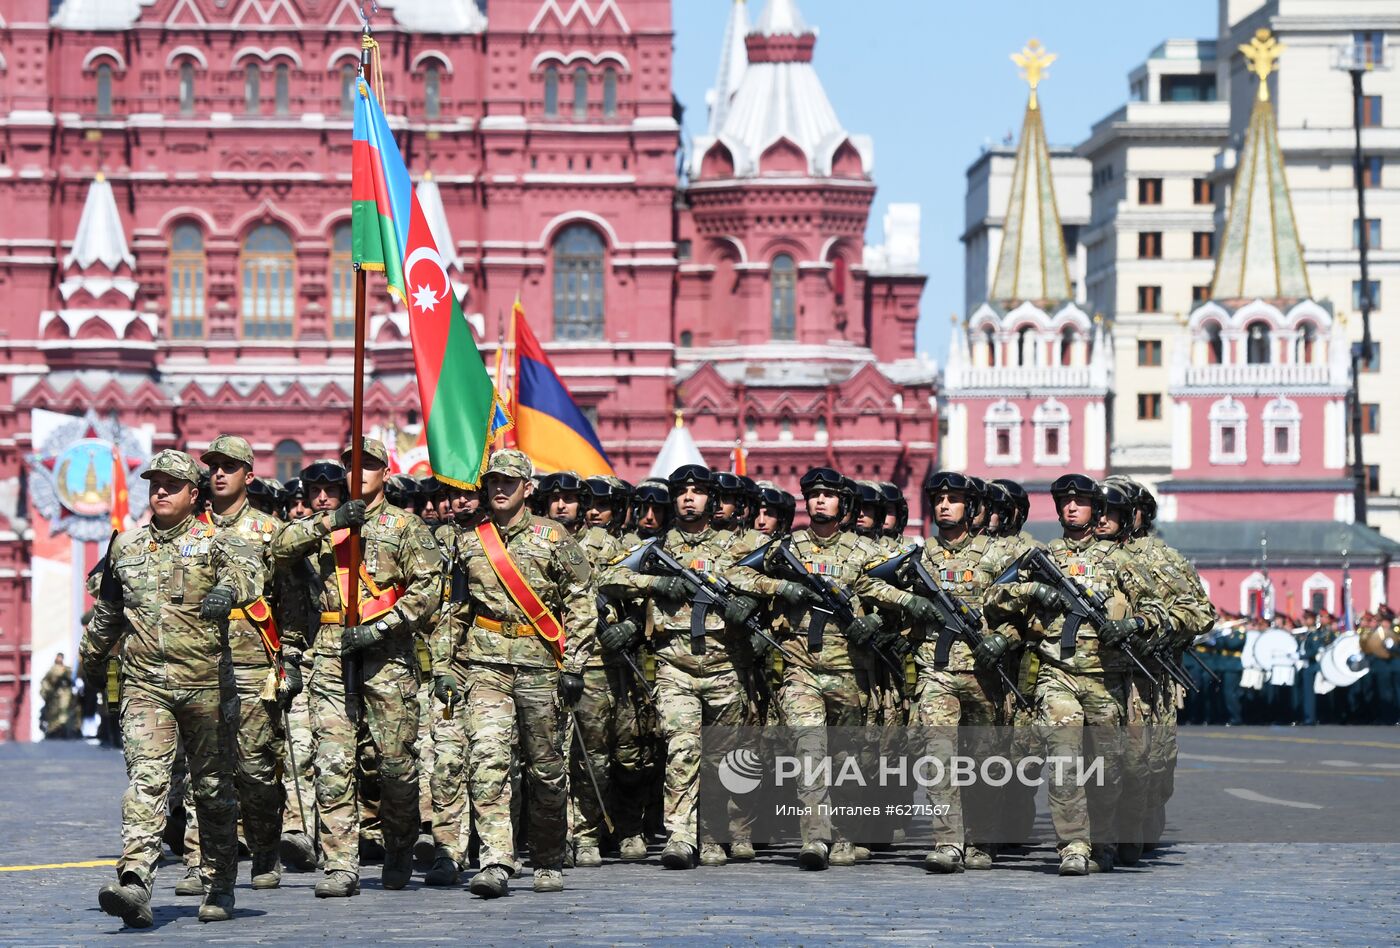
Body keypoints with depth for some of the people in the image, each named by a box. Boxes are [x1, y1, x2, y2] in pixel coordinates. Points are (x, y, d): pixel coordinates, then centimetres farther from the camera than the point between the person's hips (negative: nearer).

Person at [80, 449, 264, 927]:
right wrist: (90, 661, 39)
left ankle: (220, 888, 22)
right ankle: (134, 885, -29)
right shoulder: (126, 547, 12)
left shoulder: (215, 541, 0)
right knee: (145, 779, -15)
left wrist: (229, 587, -46)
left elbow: (249, 565, -23)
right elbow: (106, 612, 27)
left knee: (214, 788, 8)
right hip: (144, 685, 2)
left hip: (206, 685, -2)